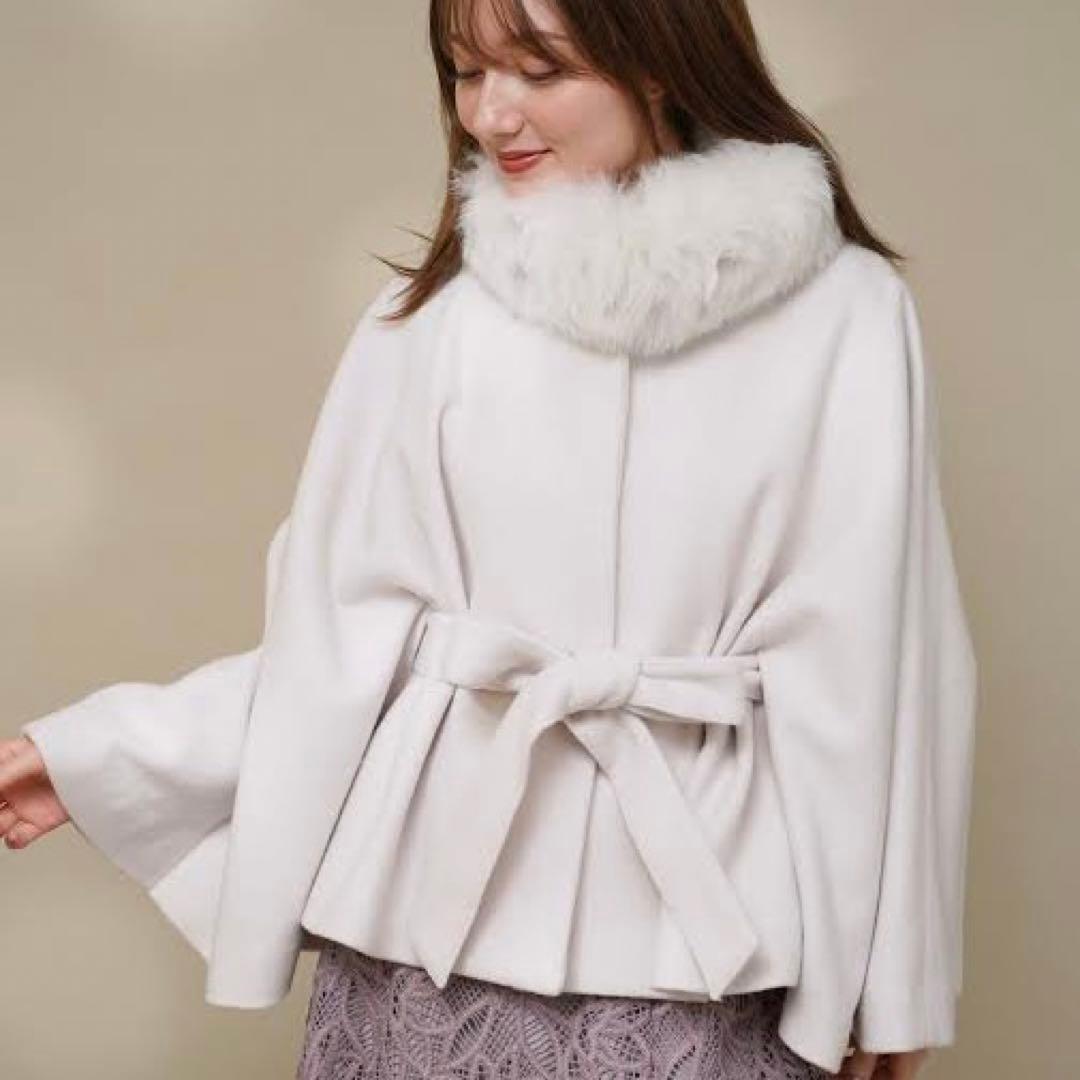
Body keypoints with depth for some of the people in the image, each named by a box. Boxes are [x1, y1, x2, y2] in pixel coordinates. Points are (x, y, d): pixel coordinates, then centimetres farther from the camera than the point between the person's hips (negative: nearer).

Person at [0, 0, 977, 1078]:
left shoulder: (845, 314, -6)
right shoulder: (434, 311, -1)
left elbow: (873, 661, -5)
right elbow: (343, 626, 6)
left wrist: (885, 972, -1)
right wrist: (97, 753, 9)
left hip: (697, 948, -1)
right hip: (431, 918, 2)